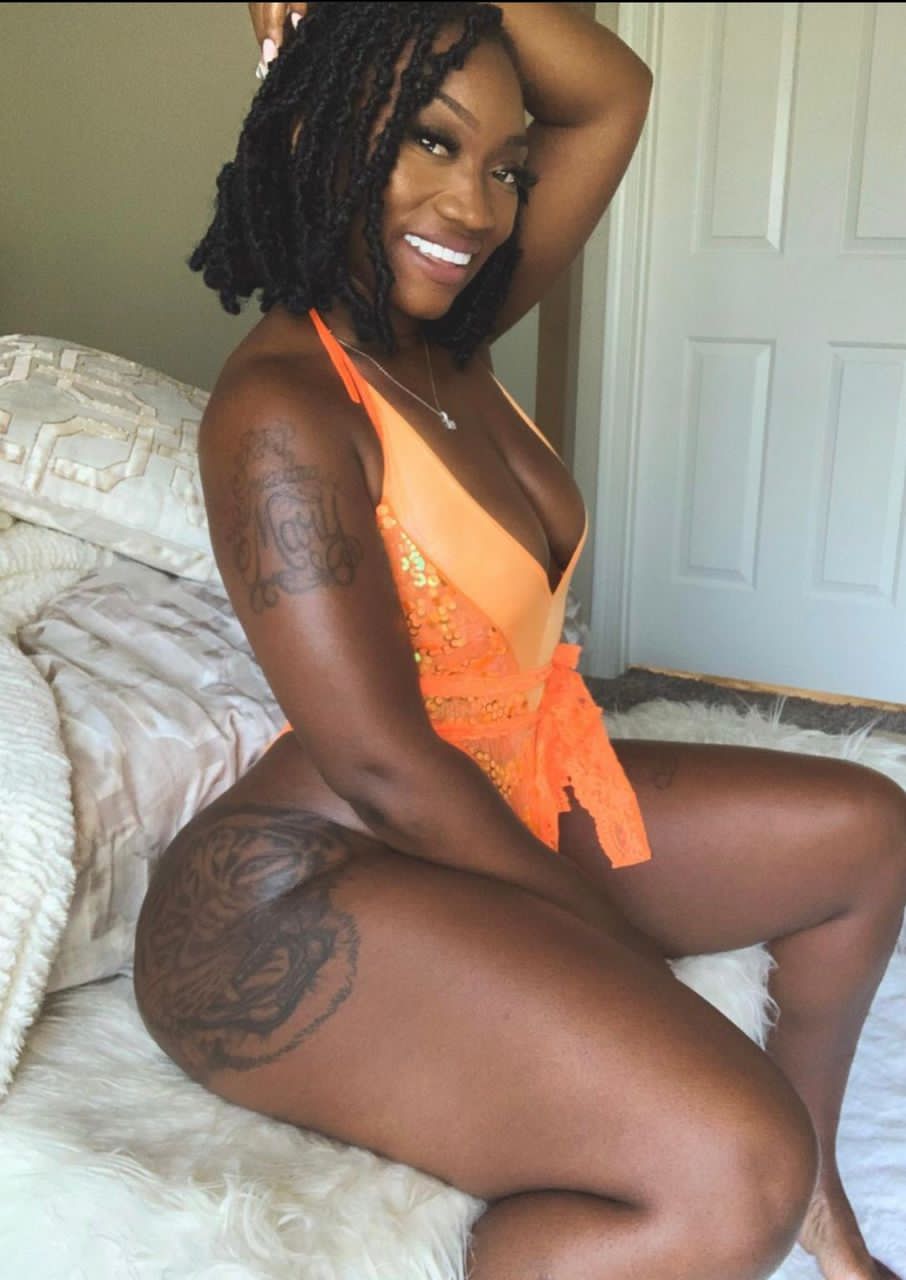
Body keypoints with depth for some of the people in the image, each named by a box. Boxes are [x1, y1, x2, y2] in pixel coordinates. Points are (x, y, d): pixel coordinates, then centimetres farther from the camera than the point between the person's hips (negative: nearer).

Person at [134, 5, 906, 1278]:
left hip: (502, 807, 10)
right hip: (316, 892, -10)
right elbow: (384, 767, -23)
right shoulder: (282, 407, -21)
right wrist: (616, 945, -14)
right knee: (730, 1173, -30)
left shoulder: (443, 338, 5)